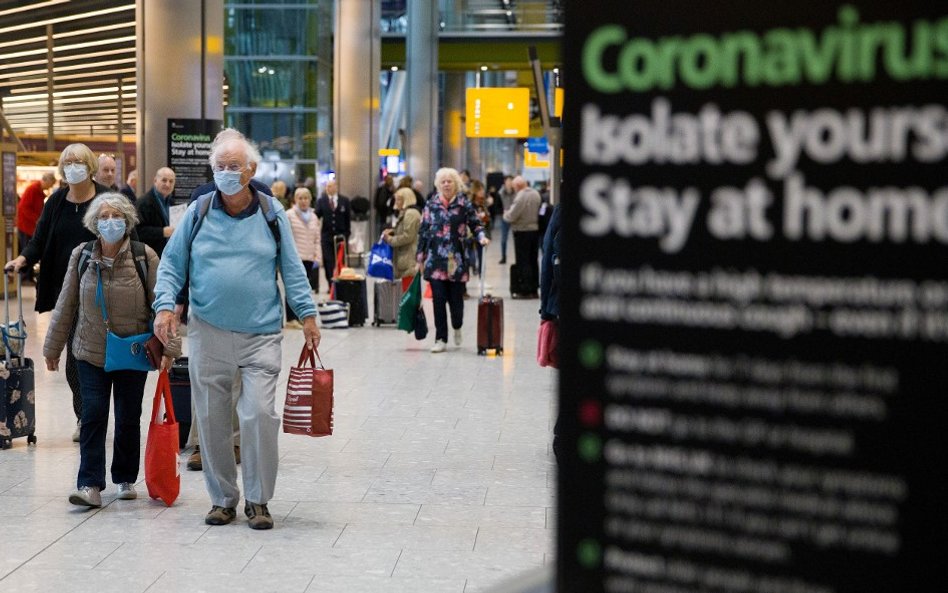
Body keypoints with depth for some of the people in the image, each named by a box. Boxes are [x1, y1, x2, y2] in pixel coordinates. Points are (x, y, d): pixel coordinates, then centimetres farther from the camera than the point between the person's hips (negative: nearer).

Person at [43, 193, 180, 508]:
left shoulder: (145, 257, -8)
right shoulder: (81, 256, -1)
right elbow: (66, 304, 6)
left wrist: (168, 346, -15)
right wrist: (53, 348, 10)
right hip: (91, 352, 1)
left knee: (129, 417, 8)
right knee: (93, 414, -7)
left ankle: (125, 478, 25)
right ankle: (90, 485, -6)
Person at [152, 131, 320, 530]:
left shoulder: (271, 213, 5)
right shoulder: (198, 212, 5)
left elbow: (292, 269, 8)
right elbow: (171, 264, 8)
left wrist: (308, 315, 1)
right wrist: (165, 305, -6)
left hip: (261, 336, -1)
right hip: (208, 333, 1)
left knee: (260, 414, -10)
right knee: (211, 420, 5)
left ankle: (257, 500, 5)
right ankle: (222, 499, 19)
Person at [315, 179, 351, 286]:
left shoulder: (344, 201, 5)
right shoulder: (321, 201, 4)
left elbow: (348, 218, 7)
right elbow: (316, 216, -2)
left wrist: (347, 233, 4)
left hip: (341, 236, 0)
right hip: (327, 236, 0)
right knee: (328, 262, -2)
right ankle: (331, 284, 3)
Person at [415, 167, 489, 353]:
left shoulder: (464, 204, 3)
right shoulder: (431, 205, 6)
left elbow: (475, 224, 9)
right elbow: (423, 232, 9)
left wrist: (481, 237, -14)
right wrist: (420, 259, 7)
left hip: (456, 260, -1)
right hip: (436, 259, 1)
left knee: (456, 297, 3)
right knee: (438, 299, -4)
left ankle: (457, 327, 34)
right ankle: (441, 339, 2)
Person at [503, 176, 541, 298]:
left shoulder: (520, 196, -19)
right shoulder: (536, 194, 3)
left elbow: (512, 216, -19)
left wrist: (506, 214, 5)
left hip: (522, 232, -7)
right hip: (535, 230, 7)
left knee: (523, 262, 0)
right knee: (533, 261, 13)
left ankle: (525, 290, 2)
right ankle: (533, 289, 19)